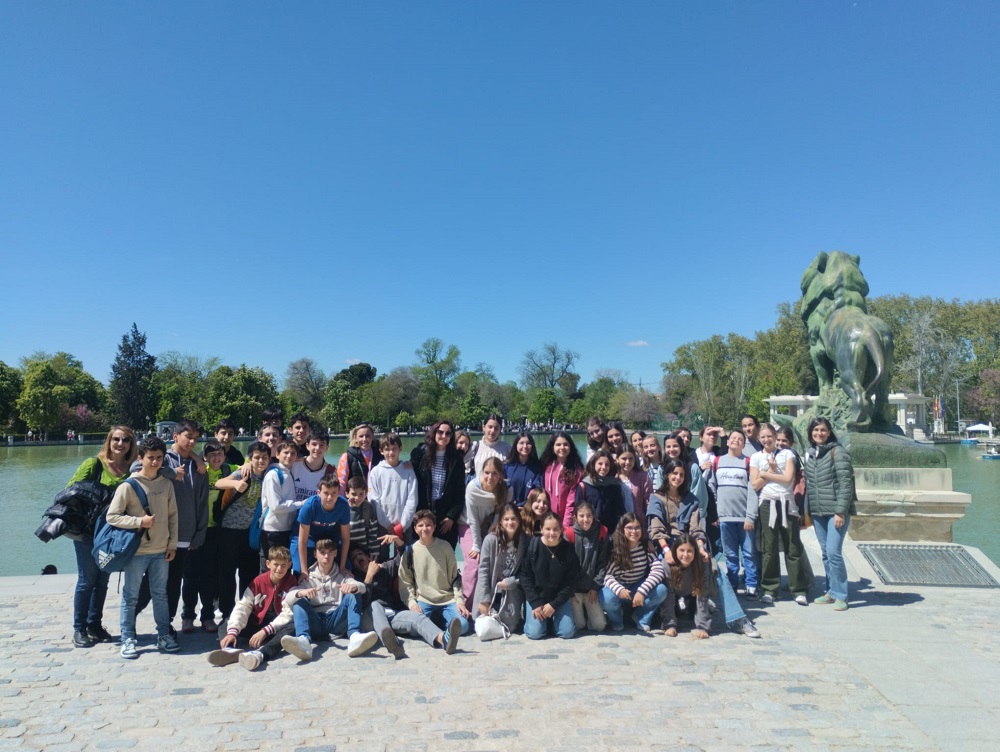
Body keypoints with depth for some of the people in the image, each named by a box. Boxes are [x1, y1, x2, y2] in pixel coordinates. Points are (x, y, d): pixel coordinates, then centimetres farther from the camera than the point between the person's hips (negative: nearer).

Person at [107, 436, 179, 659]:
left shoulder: (167, 484, 4)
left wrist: (172, 544, 6)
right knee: (130, 597, 6)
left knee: (160, 595, 12)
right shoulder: (128, 485, -8)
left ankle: (164, 635, 21)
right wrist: (139, 521, -19)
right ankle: (128, 639, 17)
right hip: (136, 551, -3)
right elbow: (112, 516, -8)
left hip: (161, 551, 4)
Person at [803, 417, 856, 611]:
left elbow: (845, 483, -12)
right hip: (817, 512, 7)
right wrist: (806, 510, 14)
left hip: (836, 511, -6)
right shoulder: (809, 453, 13)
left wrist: (840, 511, -17)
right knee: (826, 554, 12)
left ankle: (840, 595, 0)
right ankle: (831, 591, 22)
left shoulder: (837, 452, -7)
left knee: (833, 552, -11)